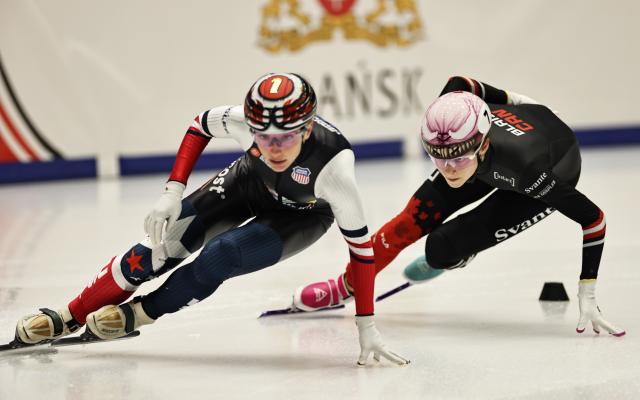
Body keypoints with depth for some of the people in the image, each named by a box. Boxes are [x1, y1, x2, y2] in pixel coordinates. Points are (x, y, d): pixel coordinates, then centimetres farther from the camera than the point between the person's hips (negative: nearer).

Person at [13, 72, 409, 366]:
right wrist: (173, 191, -18)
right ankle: (71, 317, 3)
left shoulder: (334, 166, -43)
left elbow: (360, 243, -33)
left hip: (303, 215, -3)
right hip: (250, 182, 3)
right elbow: (202, 123, -11)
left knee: (221, 258, -24)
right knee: (166, 240, -11)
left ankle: (141, 313, 3)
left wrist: (367, 325, -31)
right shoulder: (245, 120, -35)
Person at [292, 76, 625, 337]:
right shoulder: (451, 111, -34)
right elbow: (459, 82, -9)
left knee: (442, 248, -16)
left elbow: (593, 218, -36)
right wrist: (508, 98, 8)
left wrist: (587, 298, -34)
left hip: (554, 168, -4)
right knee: (411, 222, -3)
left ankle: (457, 256, 21)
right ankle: (345, 287, 19)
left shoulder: (525, 164, -46)